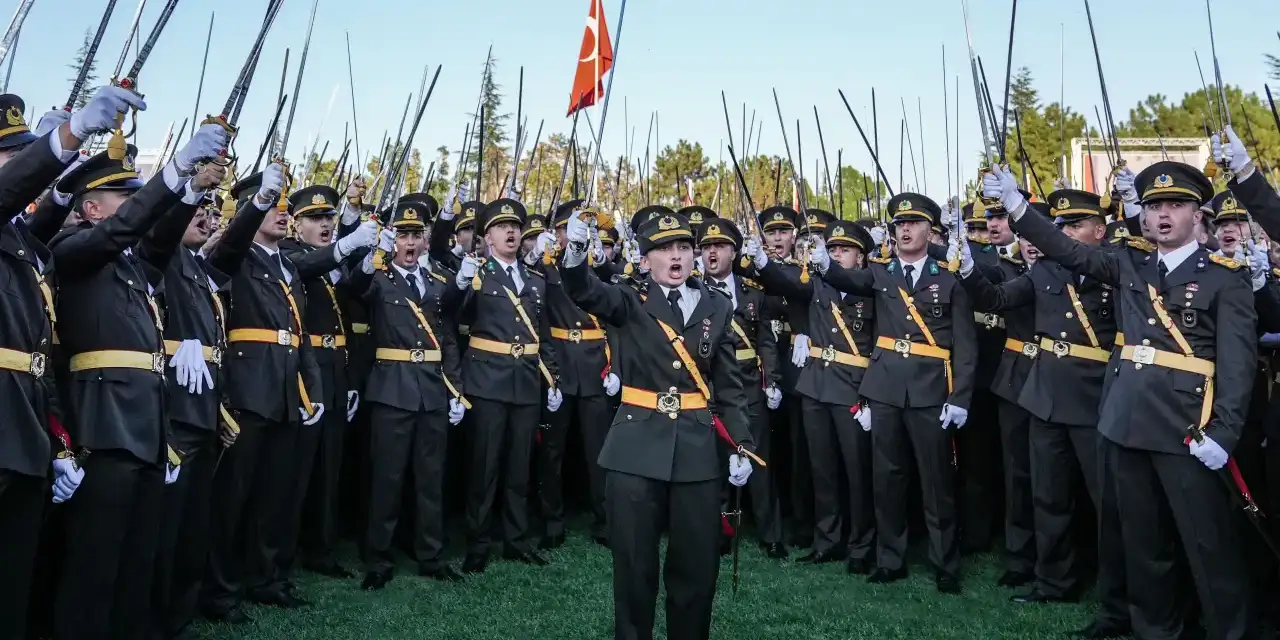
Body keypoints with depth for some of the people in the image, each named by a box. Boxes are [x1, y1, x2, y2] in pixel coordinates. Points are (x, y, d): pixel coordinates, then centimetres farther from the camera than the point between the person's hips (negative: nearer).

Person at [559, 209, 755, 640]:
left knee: (698, 563, 9)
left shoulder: (717, 308, 7)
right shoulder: (631, 305, 3)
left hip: (699, 448, 2)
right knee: (634, 562, 7)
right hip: (637, 447, -1)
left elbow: (731, 386, 8)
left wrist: (741, 445, -1)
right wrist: (576, 255, -38)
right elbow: (585, 294, -18)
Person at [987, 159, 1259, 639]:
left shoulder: (1227, 277, -1)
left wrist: (1223, 432, -16)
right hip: (1126, 422, 5)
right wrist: (1016, 206, -4)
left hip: (1186, 427, -4)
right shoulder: (1130, 267, 12)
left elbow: (1238, 359, -7)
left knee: (1210, 546, 1)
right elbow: (1067, 252, 7)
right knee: (1142, 542, 15)